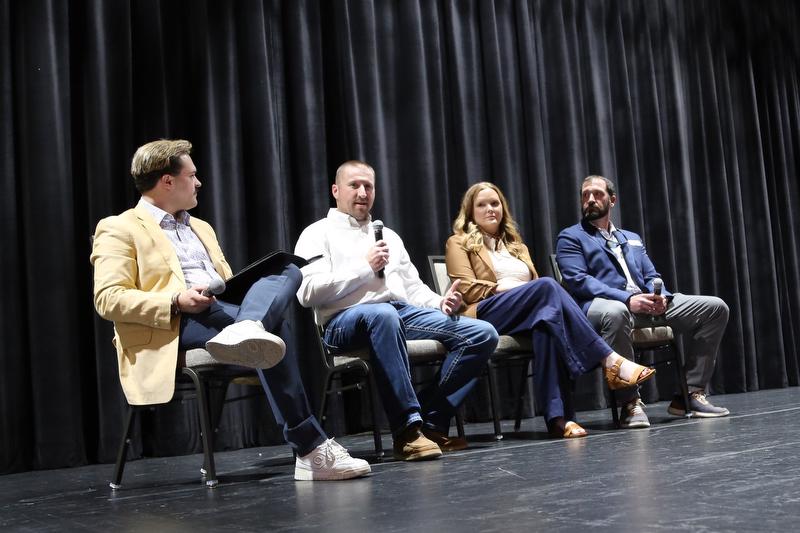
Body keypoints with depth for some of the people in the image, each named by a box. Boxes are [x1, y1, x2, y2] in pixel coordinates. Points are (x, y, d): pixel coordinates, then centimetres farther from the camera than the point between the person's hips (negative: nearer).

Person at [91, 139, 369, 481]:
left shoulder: (201, 228, 32)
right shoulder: (119, 229, 7)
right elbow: (107, 298, -6)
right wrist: (176, 302, -20)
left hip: (223, 309, 7)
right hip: (179, 325, -7)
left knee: (286, 271, -22)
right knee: (273, 325, -32)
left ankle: (246, 332, -53)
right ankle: (311, 448, -35)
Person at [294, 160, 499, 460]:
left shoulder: (388, 236, 30)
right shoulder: (318, 234, 11)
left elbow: (414, 288, 24)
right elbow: (308, 292, -6)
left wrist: (441, 303, 2)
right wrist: (365, 267, -7)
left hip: (404, 311, 6)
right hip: (345, 320, -6)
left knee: (483, 334, -12)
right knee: (382, 314, -43)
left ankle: (431, 422, -12)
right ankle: (408, 430, -39)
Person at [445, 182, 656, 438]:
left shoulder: (517, 246, 34)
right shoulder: (459, 243, 17)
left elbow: (537, 286, 21)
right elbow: (467, 289, 0)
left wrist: (536, 291, -4)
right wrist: (508, 287, -10)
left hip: (527, 314, 4)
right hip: (485, 315, -4)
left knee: (547, 319, -36)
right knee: (546, 285, -32)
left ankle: (558, 416, -48)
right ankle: (610, 360, -38)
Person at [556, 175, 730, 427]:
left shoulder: (632, 238, 30)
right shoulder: (570, 238, 10)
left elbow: (652, 276, 21)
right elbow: (578, 281, -6)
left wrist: (661, 296, -5)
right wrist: (626, 299, -20)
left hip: (647, 302, 6)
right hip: (603, 304, -6)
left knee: (715, 307, -8)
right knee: (616, 312, -43)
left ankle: (691, 393, -6)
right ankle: (630, 402, -31)